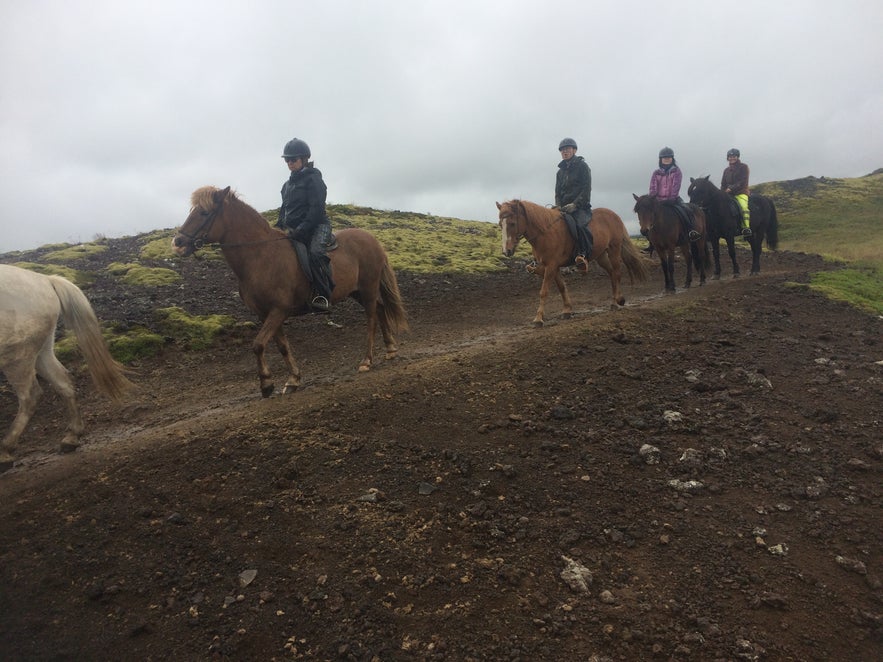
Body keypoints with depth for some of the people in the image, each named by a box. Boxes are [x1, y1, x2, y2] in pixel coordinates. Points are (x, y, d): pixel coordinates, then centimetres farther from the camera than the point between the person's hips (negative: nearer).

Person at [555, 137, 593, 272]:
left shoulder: (582, 166, 3)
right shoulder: (560, 171, 21)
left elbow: (586, 189, -6)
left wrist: (575, 204, -18)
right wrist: (558, 205, -2)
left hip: (580, 207, -6)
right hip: (564, 208, 6)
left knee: (579, 224, -37)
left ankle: (583, 255, -38)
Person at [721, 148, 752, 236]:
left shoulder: (743, 167, 2)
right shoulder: (727, 170, 19)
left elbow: (743, 182, -9)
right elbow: (723, 184, 19)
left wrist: (731, 188, -16)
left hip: (741, 193, -7)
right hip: (728, 194, 7)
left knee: (743, 207, -30)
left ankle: (746, 228, -37)